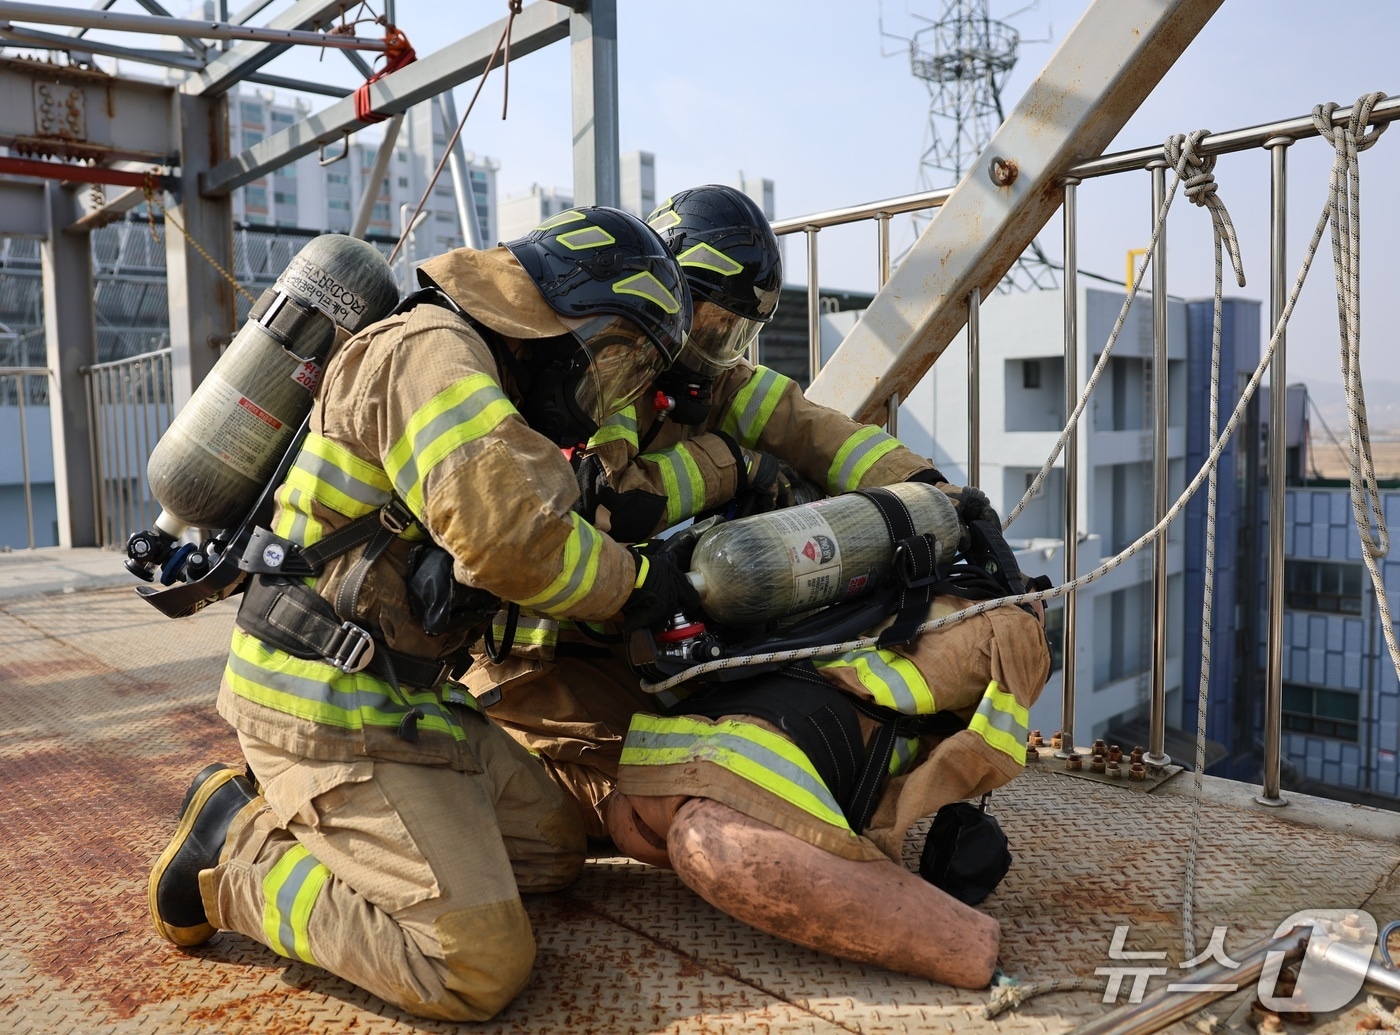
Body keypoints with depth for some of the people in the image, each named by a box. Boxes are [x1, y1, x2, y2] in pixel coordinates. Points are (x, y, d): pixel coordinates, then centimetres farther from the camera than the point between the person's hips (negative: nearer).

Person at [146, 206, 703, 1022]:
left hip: (404, 696, 10)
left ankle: (291, 817, 15)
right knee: (477, 972, -14)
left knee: (553, 851, 15)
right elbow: (508, 535, -30)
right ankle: (237, 855, 3)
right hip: (333, 708, -10)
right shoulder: (431, 352, -18)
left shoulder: (490, 380, 15)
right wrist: (639, 583, -14)